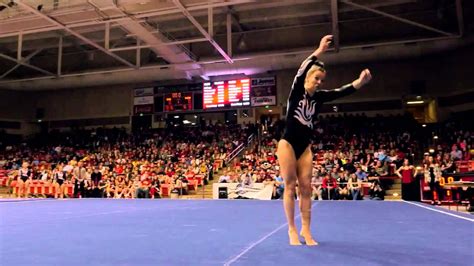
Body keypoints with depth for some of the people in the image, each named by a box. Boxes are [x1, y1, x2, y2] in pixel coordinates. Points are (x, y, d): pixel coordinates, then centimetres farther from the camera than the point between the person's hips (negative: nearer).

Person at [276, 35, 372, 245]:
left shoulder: (319, 96, 6)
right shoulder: (296, 91, -5)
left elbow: (340, 92, -6)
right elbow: (301, 71, -22)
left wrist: (359, 82, -24)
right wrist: (319, 51, -32)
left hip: (304, 147, 5)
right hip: (287, 144, -5)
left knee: (305, 187, 3)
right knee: (290, 186, -2)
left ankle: (306, 229, 11)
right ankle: (292, 229, 5)